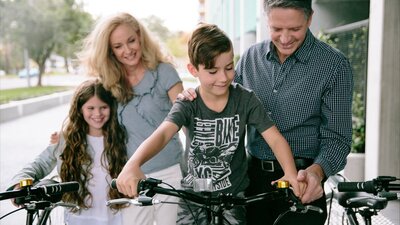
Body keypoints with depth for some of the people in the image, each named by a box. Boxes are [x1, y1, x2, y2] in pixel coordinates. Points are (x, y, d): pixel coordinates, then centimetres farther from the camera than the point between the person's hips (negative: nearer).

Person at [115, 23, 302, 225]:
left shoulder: (245, 100, -11)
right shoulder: (188, 104, -13)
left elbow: (275, 138, -15)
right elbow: (162, 134, -30)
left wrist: (291, 173, -36)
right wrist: (132, 165, -50)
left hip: (234, 194, 0)